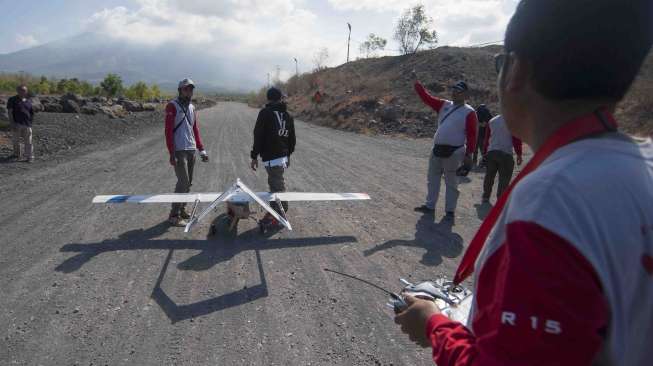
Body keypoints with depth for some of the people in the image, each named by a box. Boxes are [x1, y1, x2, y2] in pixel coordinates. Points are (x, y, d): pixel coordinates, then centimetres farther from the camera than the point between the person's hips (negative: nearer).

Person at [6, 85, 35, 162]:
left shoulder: (28, 101, 12)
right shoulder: (12, 100, 1)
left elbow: (32, 113, 18)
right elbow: (10, 112, -5)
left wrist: (30, 122, 7)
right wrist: (12, 123, -13)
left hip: (27, 124, 2)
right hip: (16, 124, -2)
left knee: (28, 142, -4)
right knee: (16, 141, 10)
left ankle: (30, 157, -4)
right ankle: (17, 154, 24)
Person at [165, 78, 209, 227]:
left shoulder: (192, 107, 15)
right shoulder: (172, 106, -6)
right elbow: (168, 131, -11)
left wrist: (202, 150, 13)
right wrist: (172, 154, -17)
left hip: (192, 150, 7)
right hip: (179, 151, -7)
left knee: (188, 182, 10)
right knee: (183, 182, -10)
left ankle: (181, 209, 23)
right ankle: (174, 216, -4)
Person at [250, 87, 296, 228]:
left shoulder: (265, 113, -8)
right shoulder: (288, 115, 11)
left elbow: (258, 136, -10)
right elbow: (292, 138, 17)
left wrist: (254, 156, -5)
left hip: (270, 157, -7)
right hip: (283, 156, 7)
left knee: (278, 186, -3)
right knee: (275, 184, 18)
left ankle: (281, 217, 4)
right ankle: (273, 213, 27)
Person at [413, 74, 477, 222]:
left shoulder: (469, 112, -6)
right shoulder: (444, 105, 10)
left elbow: (472, 135, -9)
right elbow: (427, 97, 10)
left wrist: (468, 154, -14)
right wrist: (417, 82, 5)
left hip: (453, 152, -6)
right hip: (436, 149, 7)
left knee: (451, 183, 1)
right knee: (433, 179, 15)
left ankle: (450, 211, 11)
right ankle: (430, 206, 27)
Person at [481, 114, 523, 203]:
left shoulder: (492, 121, 12)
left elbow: (487, 138, 15)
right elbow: (516, 140, -6)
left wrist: (485, 152, 21)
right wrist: (519, 154, -1)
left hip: (491, 152, 5)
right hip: (506, 153, -5)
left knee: (489, 176, 15)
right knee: (504, 178, 1)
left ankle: (486, 197, 21)